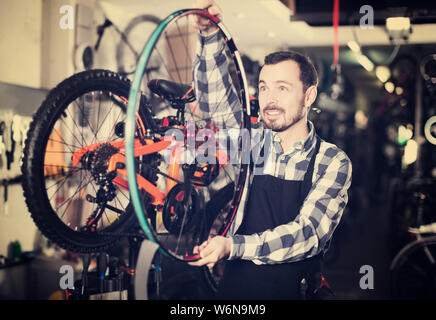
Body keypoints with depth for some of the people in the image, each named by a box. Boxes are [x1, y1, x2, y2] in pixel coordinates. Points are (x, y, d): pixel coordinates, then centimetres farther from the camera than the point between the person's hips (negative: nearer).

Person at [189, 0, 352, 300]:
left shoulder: (333, 162, -4)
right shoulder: (254, 142, 6)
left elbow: (308, 232, -14)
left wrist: (233, 246, -26)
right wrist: (211, 35, -10)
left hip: (292, 290, -3)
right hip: (235, 289, 3)